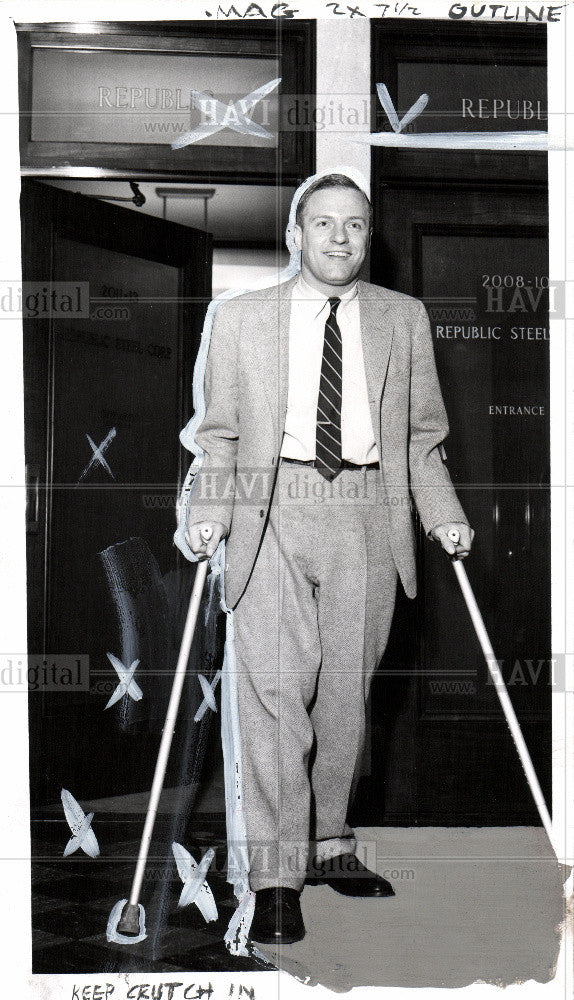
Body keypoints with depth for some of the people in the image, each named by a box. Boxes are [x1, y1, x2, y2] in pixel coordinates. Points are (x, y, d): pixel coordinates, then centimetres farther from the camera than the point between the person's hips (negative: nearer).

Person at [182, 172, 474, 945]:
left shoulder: (405, 318, 14)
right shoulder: (241, 318, 10)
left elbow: (424, 436, 13)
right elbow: (219, 431, 9)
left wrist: (444, 516, 0)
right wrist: (209, 510, -6)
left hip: (368, 517, 2)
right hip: (273, 513, -2)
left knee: (346, 690, 6)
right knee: (275, 689, -10)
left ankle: (330, 846, 23)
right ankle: (277, 879, -7)